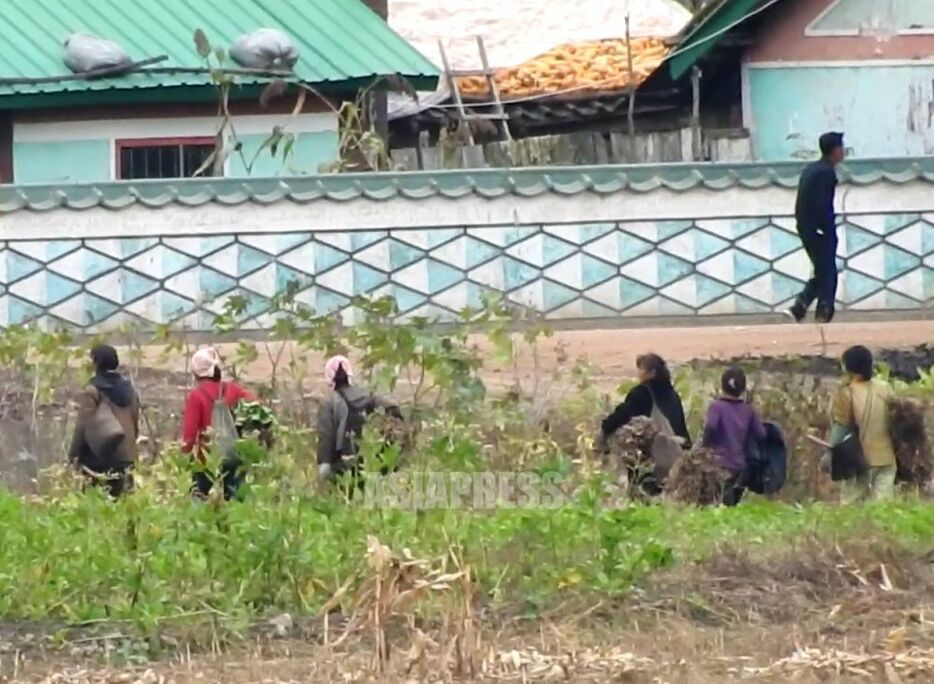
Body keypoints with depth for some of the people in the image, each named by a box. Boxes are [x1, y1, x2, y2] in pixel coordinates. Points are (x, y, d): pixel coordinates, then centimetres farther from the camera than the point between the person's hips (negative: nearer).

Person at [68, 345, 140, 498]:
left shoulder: (92, 391, -8)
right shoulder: (128, 390, 11)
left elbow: (83, 425, -11)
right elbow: (135, 424, 15)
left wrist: (74, 453, -5)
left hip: (99, 456, -6)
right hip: (125, 457, 6)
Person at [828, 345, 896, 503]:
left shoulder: (847, 393, -11)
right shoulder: (884, 389, 3)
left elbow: (841, 428, -11)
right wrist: (897, 451, 18)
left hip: (860, 458, -4)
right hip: (885, 457, 4)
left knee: (852, 505, 3)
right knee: (882, 503, 7)